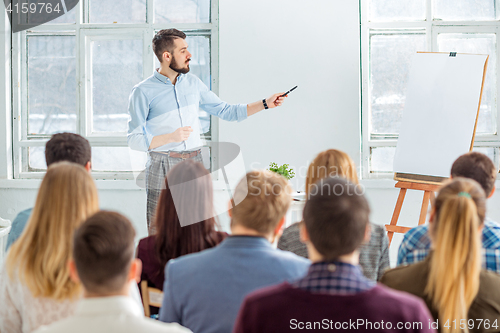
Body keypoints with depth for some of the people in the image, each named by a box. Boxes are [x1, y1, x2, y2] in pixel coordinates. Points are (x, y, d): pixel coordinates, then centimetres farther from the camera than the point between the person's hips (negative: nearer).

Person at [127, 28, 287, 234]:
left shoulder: (192, 83, 12)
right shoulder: (143, 92, -5)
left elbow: (224, 111, 18)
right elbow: (134, 140, -7)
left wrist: (266, 104, 11)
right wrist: (170, 137, -18)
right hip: (163, 168, -5)